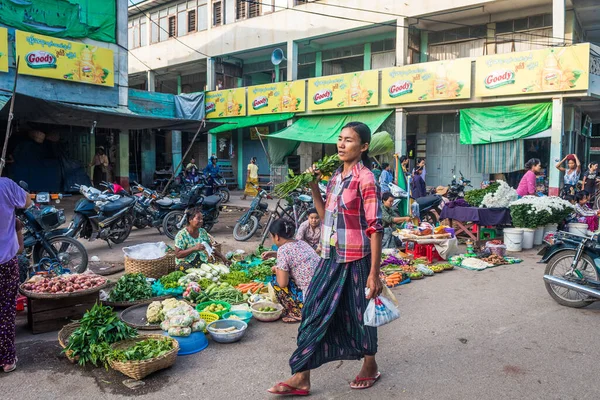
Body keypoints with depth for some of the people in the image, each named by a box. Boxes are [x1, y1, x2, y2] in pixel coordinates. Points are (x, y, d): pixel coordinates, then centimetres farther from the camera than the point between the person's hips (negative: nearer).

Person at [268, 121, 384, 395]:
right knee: (316, 312, 7)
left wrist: (374, 273, -19)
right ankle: (302, 378, 16)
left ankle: (370, 366, 36)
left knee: (359, 315, 10)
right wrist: (314, 187, 4)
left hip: (355, 260, -7)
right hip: (331, 258, 7)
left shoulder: (365, 178, -14)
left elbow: (375, 227, -16)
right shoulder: (336, 176, 8)